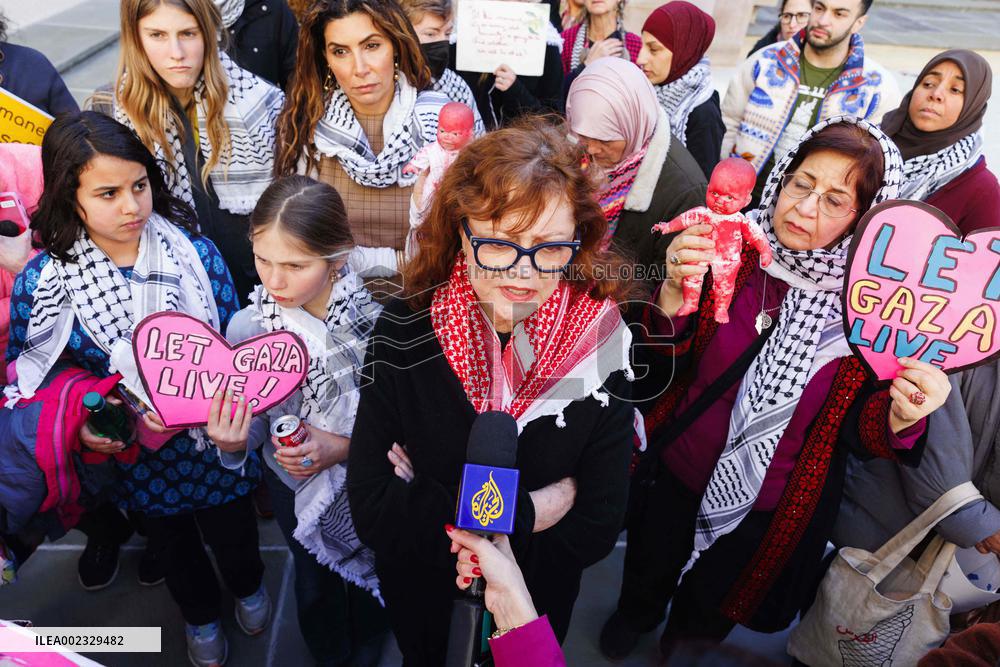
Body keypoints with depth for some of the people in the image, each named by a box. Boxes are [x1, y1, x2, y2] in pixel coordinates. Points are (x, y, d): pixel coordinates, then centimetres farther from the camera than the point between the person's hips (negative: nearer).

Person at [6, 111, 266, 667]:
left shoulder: (196, 253, -18)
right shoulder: (43, 282, -17)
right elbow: (27, 377, -6)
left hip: (213, 441, 0)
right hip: (136, 456, 0)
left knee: (233, 535, 25)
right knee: (176, 545, 27)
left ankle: (248, 585, 62)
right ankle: (201, 615, 60)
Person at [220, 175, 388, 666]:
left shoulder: (376, 321, -29)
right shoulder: (246, 327, -21)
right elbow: (255, 424, -13)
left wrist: (344, 446, -32)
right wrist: (233, 442, -34)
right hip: (295, 486, 1)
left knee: (371, 582, 27)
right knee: (316, 583, 29)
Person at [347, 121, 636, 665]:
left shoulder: (599, 345, -26)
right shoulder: (403, 334, -25)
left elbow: (595, 530, -22)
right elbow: (371, 508, -25)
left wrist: (432, 510, -25)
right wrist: (522, 513, -29)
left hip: (538, 593, 0)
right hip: (417, 587, 1)